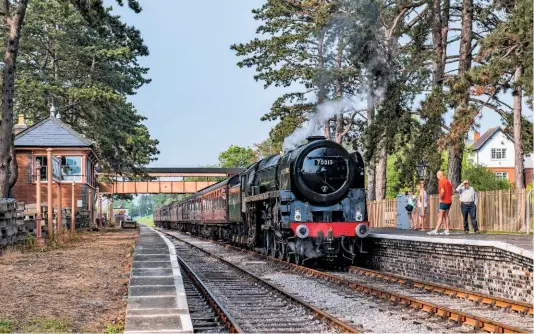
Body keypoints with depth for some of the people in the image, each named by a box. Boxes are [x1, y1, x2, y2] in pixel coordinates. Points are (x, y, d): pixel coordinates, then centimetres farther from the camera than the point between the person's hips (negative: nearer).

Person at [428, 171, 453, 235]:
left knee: (440, 216, -8)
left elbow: (442, 191, -26)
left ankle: (436, 231, -9)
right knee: (446, 216, 11)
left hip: (444, 201, -9)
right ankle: (447, 231, 10)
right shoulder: (447, 181, 15)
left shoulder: (441, 181, -14)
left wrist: (440, 199, -13)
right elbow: (451, 191, 20)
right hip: (449, 201, 9)